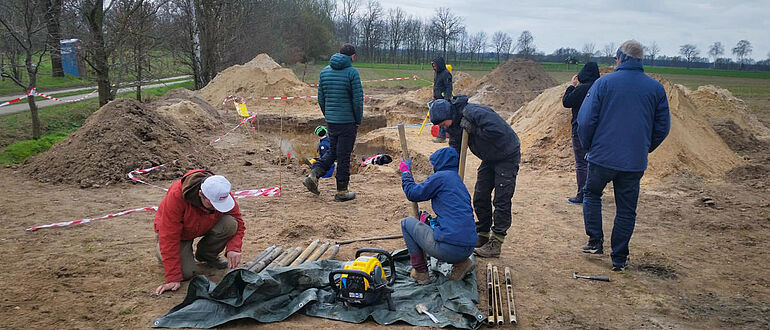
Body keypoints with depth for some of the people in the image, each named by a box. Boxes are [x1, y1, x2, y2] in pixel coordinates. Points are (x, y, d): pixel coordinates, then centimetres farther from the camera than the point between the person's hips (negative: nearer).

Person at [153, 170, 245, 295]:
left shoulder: (223, 195, -27)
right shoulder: (176, 196, -39)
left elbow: (238, 223, -12)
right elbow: (169, 238, -37)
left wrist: (233, 248, -32)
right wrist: (173, 278, -36)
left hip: (205, 226, 3)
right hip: (178, 232, -3)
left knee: (229, 224, -27)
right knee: (186, 273, -21)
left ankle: (206, 255, 1)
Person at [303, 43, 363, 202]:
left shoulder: (325, 71, 8)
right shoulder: (352, 72, -10)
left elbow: (320, 98, 10)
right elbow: (358, 99, -12)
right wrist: (358, 121, -1)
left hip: (331, 121, 6)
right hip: (348, 122, -6)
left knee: (332, 151, 20)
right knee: (344, 156, 3)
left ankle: (313, 175, 5)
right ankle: (342, 191, 12)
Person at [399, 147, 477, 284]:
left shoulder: (441, 177, -3)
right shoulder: (460, 182, 20)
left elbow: (413, 193, 4)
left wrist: (405, 171, 20)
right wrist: (430, 220, 42)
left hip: (448, 249, -8)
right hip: (468, 249, 8)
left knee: (406, 223, 13)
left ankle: (420, 272, 14)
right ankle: (462, 263, 14)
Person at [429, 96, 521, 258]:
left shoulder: (473, 112, -30)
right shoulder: (454, 125, -3)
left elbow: (498, 131, -39)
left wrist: (473, 130, -29)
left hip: (508, 156, -8)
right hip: (490, 158, 9)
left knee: (501, 199, -8)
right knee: (480, 197, 8)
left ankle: (496, 244, -4)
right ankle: (482, 236, 21)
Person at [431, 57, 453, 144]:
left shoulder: (446, 73, -15)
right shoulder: (436, 73, 14)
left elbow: (449, 87, -17)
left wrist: (446, 99, -21)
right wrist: (434, 96, 22)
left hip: (444, 99, -9)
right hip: (438, 99, 9)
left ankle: (442, 137, -4)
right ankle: (441, 135, 18)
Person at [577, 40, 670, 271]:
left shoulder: (603, 83, -6)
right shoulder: (656, 88, 3)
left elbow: (586, 120, -8)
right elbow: (662, 127, 8)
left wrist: (588, 146, 8)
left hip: (602, 157, -2)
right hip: (635, 163, 2)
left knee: (592, 194, 22)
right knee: (626, 210, 10)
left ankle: (595, 241, 17)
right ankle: (619, 259, 16)